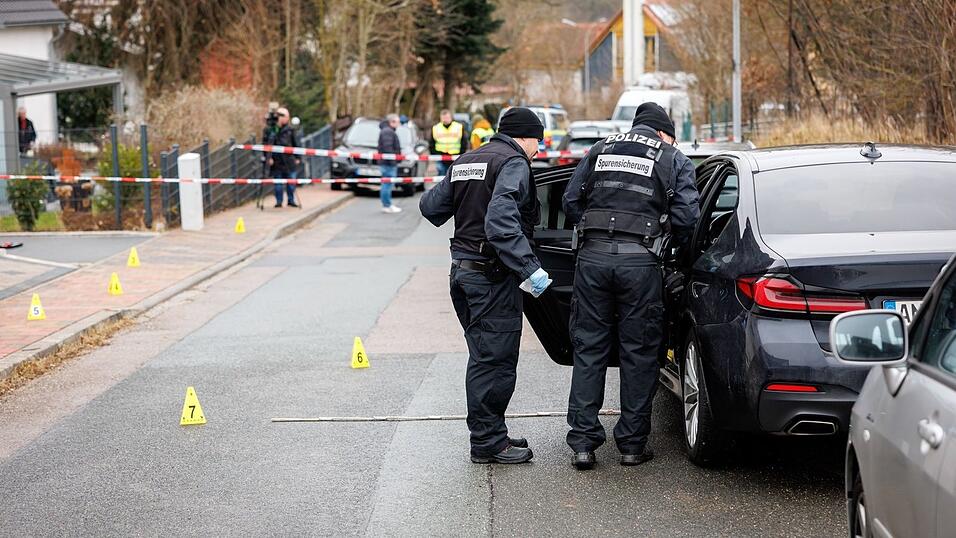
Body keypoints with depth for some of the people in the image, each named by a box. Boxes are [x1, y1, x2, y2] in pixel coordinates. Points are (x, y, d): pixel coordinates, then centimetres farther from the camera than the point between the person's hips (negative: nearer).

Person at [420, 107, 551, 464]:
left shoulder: (465, 163, 14)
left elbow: (430, 206, 19)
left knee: (485, 357, 17)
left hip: (462, 271, 9)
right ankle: (487, 443, 1)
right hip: (492, 275, -9)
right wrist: (530, 268, -29)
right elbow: (502, 223, -26)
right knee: (495, 359, -3)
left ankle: (489, 434, 25)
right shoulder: (513, 164, -13)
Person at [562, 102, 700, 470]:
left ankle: (583, 442, 7)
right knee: (639, 354, 7)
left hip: (592, 257, 2)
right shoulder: (674, 160, 9)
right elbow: (686, 216, 1)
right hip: (639, 261, -2)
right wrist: (665, 241, 19)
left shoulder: (600, 150, 17)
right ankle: (632, 444, 11)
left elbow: (571, 201, 13)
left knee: (588, 350, 8)